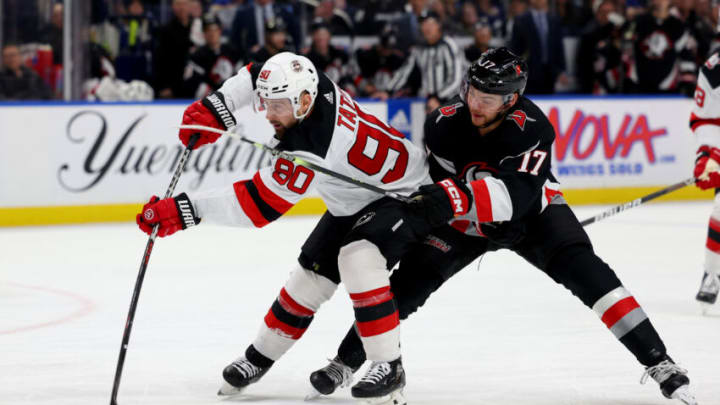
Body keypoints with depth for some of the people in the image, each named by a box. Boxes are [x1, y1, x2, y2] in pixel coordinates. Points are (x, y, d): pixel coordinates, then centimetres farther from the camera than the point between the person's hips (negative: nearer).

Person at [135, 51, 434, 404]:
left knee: (358, 257, -33)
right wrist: (215, 109, -11)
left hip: (408, 195, -9)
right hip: (354, 202, 9)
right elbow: (256, 74, 3)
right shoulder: (313, 86, -18)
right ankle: (259, 358, 27)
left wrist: (186, 210, -40)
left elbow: (256, 207, -38)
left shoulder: (309, 149, -40)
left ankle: (389, 368, -24)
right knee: (311, 272, 9)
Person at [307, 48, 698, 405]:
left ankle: (658, 362, -21)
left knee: (584, 271, -23)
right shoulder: (443, 123, -24)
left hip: (531, 213, -3)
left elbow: (517, 194, -48)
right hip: (465, 220, 3)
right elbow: (435, 182, -7)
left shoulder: (532, 128, -34)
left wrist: (456, 196, -60)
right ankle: (346, 361, 6)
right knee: (410, 280, -10)